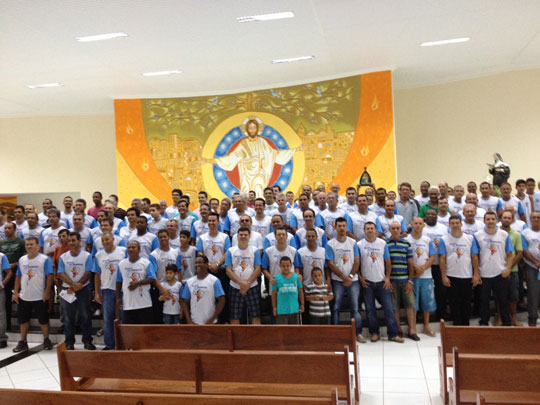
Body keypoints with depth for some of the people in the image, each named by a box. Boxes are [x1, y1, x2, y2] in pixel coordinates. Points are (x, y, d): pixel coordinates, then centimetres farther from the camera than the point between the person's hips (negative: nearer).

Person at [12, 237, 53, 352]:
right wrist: (16, 292, 5)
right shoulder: (22, 260, 7)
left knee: (43, 320, 6)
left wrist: (47, 293, -15)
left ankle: (46, 340, 21)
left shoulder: (45, 259, -9)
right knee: (23, 320, 13)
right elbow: (18, 277, 12)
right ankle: (23, 342, 26)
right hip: (23, 297, 5)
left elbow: (49, 276, -11)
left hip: (40, 297, -5)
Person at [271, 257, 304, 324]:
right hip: (281, 310, -2)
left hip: (294, 309, 2)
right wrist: (274, 307, 3)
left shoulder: (296, 277, -1)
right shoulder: (277, 278, -5)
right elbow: (274, 294, 2)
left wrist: (302, 304, 9)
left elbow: (300, 291, 7)